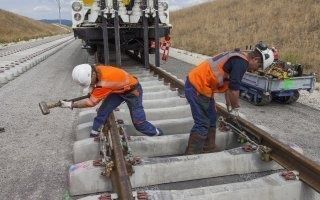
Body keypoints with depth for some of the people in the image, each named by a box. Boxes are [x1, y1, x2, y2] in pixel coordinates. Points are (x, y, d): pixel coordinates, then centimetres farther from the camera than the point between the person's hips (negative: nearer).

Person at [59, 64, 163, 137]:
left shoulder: (104, 82, -40)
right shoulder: (97, 69, -16)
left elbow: (91, 102, -32)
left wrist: (71, 105, -24)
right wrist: (93, 92, -6)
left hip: (133, 91, -8)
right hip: (119, 89, 8)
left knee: (139, 122, -4)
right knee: (102, 111, -4)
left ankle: (159, 135, 16)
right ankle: (94, 135, 8)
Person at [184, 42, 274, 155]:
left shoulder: (238, 57, 16)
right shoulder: (242, 62, -15)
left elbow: (228, 84, 25)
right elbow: (234, 89, -17)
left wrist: (229, 106, 28)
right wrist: (235, 108, 0)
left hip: (196, 83, 10)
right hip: (198, 87, -10)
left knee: (211, 120, 17)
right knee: (202, 124, -5)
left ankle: (209, 151, 28)